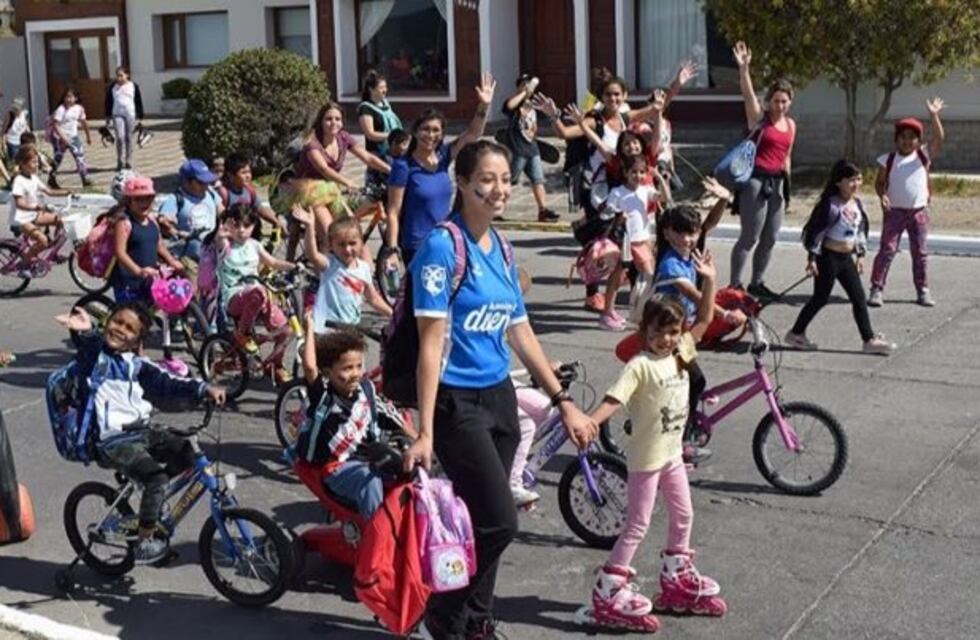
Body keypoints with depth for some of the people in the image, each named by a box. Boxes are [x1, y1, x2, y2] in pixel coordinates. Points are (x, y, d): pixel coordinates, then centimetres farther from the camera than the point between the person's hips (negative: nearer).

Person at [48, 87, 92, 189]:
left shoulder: (79, 108, -3)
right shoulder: (61, 110, -18)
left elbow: (84, 122, 12)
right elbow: (55, 125, -24)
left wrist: (88, 136, 18)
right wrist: (63, 137, -34)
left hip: (73, 135, 4)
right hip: (59, 136, -4)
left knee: (80, 155, -6)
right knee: (58, 157, 2)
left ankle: (85, 179, -3)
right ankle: (52, 180, 17)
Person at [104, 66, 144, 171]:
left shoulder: (134, 86, 2)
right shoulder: (112, 87, 6)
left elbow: (139, 103, 6)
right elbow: (108, 103, 12)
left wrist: (140, 118, 3)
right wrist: (108, 118, 9)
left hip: (131, 115, 0)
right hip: (117, 115, 0)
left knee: (129, 139, 3)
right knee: (120, 137, -14)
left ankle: (128, 162, 12)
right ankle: (120, 162, -2)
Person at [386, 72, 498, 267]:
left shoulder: (443, 157, 4)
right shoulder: (404, 166, -11)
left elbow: (472, 134, -3)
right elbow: (393, 213, -12)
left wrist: (483, 106, -18)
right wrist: (392, 251, -17)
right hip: (416, 250, -6)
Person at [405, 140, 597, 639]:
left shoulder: (501, 248, 8)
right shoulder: (443, 246, -14)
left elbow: (521, 335, 15)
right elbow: (432, 343, -17)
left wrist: (564, 402, 14)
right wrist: (425, 432, -20)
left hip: (500, 396, 7)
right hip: (458, 402, -7)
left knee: (482, 521, 11)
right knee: (499, 522, -8)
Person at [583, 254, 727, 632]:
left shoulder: (681, 354, 1)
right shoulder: (640, 366, -20)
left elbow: (704, 320, 5)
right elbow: (613, 399, -30)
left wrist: (709, 280, -4)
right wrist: (588, 423, -46)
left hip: (672, 453, 7)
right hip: (646, 458, -7)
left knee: (683, 517, 18)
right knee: (637, 527, -3)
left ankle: (676, 581, 37)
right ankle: (608, 594, 4)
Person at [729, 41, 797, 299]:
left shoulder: (791, 124, 14)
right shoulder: (759, 118, -4)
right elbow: (748, 94, -21)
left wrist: (786, 184, 19)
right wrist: (744, 68, -36)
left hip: (777, 182, 6)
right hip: (756, 179, -6)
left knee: (770, 238, 10)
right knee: (749, 238, -5)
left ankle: (757, 283, 22)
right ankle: (735, 284, 1)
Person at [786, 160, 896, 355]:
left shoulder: (857, 204, 7)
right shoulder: (830, 204, -16)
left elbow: (861, 231, 18)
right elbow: (816, 230, -15)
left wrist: (860, 255, 17)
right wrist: (812, 258, -16)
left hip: (847, 258, 7)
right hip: (829, 257, -7)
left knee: (859, 298, 5)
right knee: (821, 297, 2)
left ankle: (870, 339, 9)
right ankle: (796, 333, 15)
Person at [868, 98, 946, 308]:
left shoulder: (924, 156, 0)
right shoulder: (887, 160, 0)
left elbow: (939, 138, -12)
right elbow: (880, 182, 4)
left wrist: (934, 115, -22)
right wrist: (882, 195, -17)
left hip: (919, 211, 2)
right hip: (895, 211, -1)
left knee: (920, 253, 8)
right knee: (887, 250, -5)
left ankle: (922, 290, 17)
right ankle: (877, 289, -2)